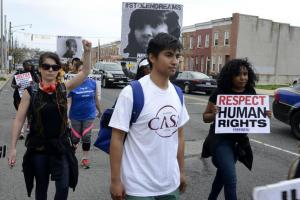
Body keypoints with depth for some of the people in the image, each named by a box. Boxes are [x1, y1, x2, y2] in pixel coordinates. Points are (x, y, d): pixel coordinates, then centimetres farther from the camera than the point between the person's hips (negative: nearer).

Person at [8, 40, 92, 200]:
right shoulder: (31, 92, -7)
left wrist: (87, 52, -22)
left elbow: (85, 72, -8)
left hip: (61, 145, 1)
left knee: (63, 187, 0)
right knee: (41, 186, 15)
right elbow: (19, 120, -5)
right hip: (38, 146, -1)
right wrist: (13, 147, -7)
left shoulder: (63, 88, -3)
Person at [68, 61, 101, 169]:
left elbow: (96, 98, 8)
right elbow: (68, 101, -13)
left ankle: (85, 158, 17)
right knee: (76, 137, 12)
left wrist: (99, 111, 17)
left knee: (86, 137, 0)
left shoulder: (93, 83, -5)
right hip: (76, 116, 0)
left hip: (89, 115, 1)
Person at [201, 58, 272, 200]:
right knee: (231, 179, -11)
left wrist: (265, 115, -11)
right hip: (220, 139, -5)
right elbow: (205, 117, -8)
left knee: (223, 174, 22)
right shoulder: (220, 93, -15)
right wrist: (213, 114, -30)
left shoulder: (251, 92, -1)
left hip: (238, 140, 6)